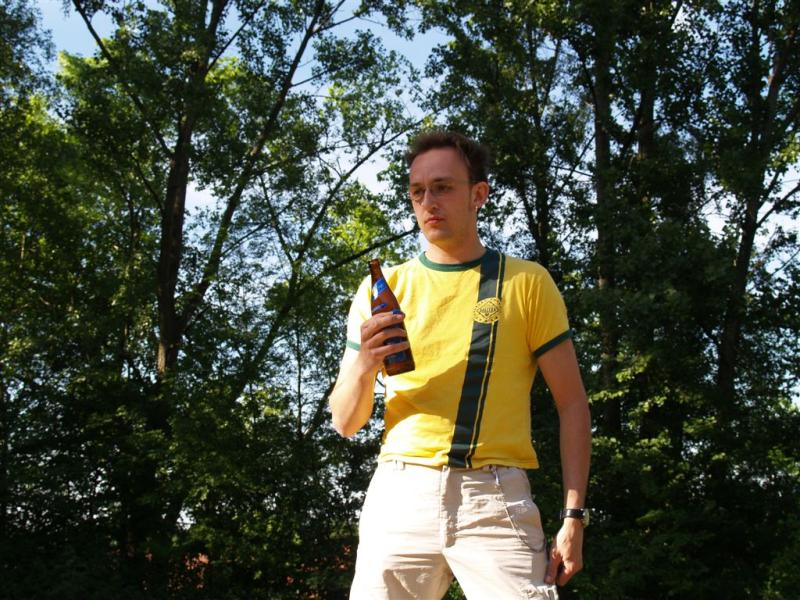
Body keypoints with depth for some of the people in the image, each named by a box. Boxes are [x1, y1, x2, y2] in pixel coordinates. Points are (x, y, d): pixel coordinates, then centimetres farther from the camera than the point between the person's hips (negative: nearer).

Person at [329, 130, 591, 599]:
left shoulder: (527, 282, 5)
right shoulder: (383, 288, 9)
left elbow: (572, 404, 5)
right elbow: (346, 423, 9)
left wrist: (574, 516, -4)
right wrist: (363, 367, -12)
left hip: (496, 497, -2)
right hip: (400, 491, 2)